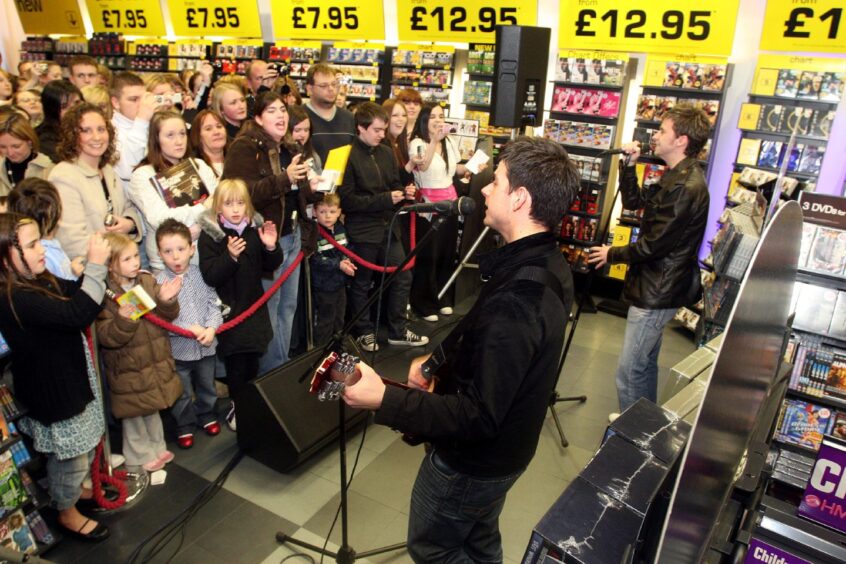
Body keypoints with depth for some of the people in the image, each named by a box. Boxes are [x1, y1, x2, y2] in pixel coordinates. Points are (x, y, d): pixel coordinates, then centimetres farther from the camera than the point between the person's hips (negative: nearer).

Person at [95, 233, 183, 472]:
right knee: (133, 415, 14)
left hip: (156, 363, 5)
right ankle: (140, 456, 36)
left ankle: (157, 448, 44)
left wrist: (166, 301, -20)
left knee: (153, 410, 24)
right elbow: (106, 337, -22)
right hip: (128, 369, -5)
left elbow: (166, 318, -1)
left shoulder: (148, 281, -3)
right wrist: (123, 320, -38)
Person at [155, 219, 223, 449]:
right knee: (182, 394, 16)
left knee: (207, 386, 23)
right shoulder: (159, 282, -16)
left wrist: (211, 328, -21)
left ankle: (207, 415, 46)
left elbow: (213, 304, -5)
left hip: (206, 346, 3)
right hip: (178, 350, -3)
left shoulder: (201, 274, -7)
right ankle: (185, 426, 37)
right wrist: (191, 329, -22)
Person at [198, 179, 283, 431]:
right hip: (229, 310, -4)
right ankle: (237, 406, 22)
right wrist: (230, 256, -34)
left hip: (255, 306, 4)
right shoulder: (209, 235, -11)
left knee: (253, 362, 14)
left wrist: (271, 247, -13)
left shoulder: (255, 229, 1)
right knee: (236, 363, 2)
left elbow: (270, 266, 7)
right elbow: (210, 276, -18)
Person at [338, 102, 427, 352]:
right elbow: (347, 199, -18)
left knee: (402, 277, 11)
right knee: (362, 283, 8)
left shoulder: (386, 153, 9)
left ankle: (398, 330, 25)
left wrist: (404, 192, -4)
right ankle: (365, 331, 25)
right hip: (362, 230, -6)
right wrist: (385, 199, -20)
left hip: (388, 227, 7)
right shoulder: (348, 156, -12)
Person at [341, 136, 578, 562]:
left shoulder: (516, 301, -37)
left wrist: (383, 400, -32)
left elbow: (477, 415, -33)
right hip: (501, 449, 9)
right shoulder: (546, 266, -6)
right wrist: (438, 358, 1)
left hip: (473, 459, -8)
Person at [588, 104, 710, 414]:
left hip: (658, 292, -11)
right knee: (645, 362, 24)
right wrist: (630, 165, 3)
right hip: (655, 285, 11)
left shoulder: (687, 188, -23)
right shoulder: (676, 177, 10)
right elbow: (633, 201, 16)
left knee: (629, 371, -5)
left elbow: (654, 245, -23)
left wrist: (612, 255, -8)